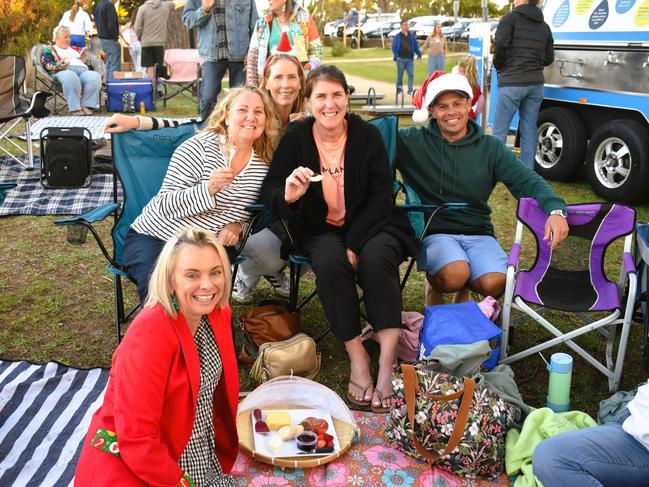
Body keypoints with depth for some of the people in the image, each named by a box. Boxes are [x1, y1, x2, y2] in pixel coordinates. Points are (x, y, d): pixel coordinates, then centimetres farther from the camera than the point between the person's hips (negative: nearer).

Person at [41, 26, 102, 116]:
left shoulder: (76, 49, 37)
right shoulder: (49, 50, 21)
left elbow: (88, 63, 30)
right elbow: (47, 65, 4)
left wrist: (85, 60, 7)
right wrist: (60, 65, -16)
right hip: (64, 71, -4)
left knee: (95, 77, -31)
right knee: (71, 78, -42)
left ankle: (86, 106, -32)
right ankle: (75, 109, -41)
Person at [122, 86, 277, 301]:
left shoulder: (263, 164, 3)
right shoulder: (199, 147, -11)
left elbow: (250, 213, 16)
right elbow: (164, 205, -14)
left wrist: (238, 225, -8)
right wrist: (208, 189, -30)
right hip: (154, 237, -3)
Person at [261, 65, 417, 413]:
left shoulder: (367, 135, -3)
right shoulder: (295, 138, -1)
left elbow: (381, 196, -6)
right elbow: (269, 191, -3)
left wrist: (354, 245, -18)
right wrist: (287, 195, -30)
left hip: (369, 226, 0)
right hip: (321, 230, 1)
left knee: (376, 259, -33)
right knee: (330, 262, -33)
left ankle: (387, 362, -29)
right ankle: (357, 358, -23)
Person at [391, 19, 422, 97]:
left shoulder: (411, 35, 10)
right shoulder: (398, 36, 2)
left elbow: (415, 45, 15)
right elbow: (394, 47, 0)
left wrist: (419, 54, 6)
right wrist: (396, 56, -13)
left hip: (410, 59, 2)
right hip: (401, 59, -2)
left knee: (411, 75, -5)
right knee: (400, 75, 5)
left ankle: (410, 91, -2)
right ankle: (399, 90, 18)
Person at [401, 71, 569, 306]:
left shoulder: (491, 148, 7)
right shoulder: (413, 142, 1)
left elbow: (528, 181, -3)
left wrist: (555, 209, -20)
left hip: (478, 233, 3)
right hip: (433, 232, -2)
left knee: (495, 284, -25)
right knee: (455, 275, -33)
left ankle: (463, 290, 13)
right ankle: (435, 286, 7)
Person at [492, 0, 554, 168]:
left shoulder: (511, 18, -1)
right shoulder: (544, 26, 16)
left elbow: (500, 44, -14)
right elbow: (549, 58, 13)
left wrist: (498, 66, 1)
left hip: (512, 83, -6)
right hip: (535, 83, 6)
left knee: (499, 130, -2)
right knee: (529, 130, 9)